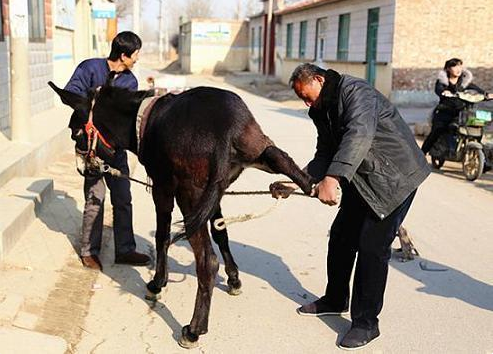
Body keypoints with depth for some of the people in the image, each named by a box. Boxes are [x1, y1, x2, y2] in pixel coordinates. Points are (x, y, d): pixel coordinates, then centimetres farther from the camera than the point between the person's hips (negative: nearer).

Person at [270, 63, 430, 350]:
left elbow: (359, 135, -39)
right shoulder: (322, 110, 7)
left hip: (396, 176, -9)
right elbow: (325, 155, 7)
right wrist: (296, 184, -6)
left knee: (372, 247, -9)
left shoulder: (355, 91, -22)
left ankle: (366, 323, 3)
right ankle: (336, 300, 32)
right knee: (341, 237, 13)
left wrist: (332, 178, -49)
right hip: (362, 180, 9)